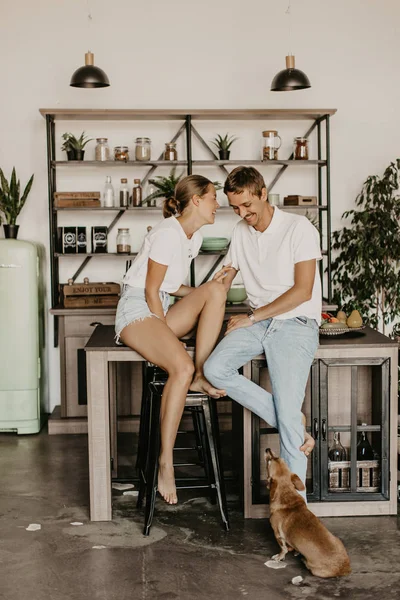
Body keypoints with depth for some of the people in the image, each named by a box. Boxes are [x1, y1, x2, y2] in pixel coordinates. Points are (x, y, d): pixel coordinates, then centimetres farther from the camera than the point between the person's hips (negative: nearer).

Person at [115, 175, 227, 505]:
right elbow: (151, 290, -15)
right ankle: (166, 463, -25)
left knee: (216, 289, -17)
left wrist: (207, 295, 4)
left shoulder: (195, 236, 12)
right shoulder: (168, 233, -16)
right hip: (137, 309, -8)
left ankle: (200, 376, -16)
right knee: (182, 367, -31)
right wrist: (169, 336, -13)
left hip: (164, 309, 8)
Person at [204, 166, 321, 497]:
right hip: (256, 322, 6)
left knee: (287, 410, -17)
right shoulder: (241, 232, 13)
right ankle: (294, 422, -9)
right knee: (214, 369, -22)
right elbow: (222, 282, 23)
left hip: (295, 324, -6)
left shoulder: (299, 228, -7)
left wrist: (252, 317, -10)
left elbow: (302, 291, -12)